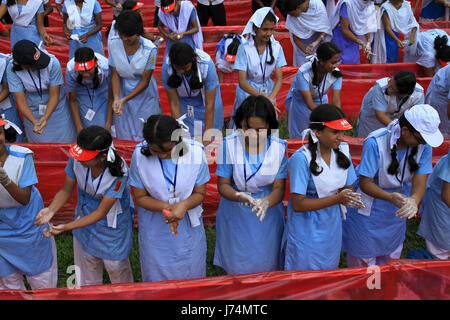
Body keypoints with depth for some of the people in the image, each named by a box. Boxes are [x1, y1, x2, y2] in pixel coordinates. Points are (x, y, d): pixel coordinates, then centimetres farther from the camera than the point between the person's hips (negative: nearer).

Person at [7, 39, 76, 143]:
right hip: (32, 112, 1)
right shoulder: (11, 69, -22)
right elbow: (20, 100, -22)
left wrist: (45, 117, -36)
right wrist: (34, 121, -37)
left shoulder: (53, 63, -27)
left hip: (57, 108, -1)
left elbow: (54, 95, -22)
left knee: (65, 142, 10)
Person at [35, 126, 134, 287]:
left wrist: (66, 227, -32)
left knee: (115, 265, 15)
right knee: (87, 263, 23)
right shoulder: (76, 160, -25)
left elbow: (101, 212, -27)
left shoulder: (118, 172, -35)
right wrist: (51, 210, -29)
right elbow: (66, 190, -9)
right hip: (84, 216, 4)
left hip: (112, 224, -4)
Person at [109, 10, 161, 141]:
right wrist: (116, 98, -23)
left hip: (144, 93, -2)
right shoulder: (113, 44, -13)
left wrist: (124, 100, -22)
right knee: (124, 134, 10)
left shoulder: (150, 49, -21)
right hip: (122, 90, 2)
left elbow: (145, 81, -15)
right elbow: (115, 74, -8)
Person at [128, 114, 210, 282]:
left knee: (191, 273, 18)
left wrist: (184, 205, -30)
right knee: (156, 274, 19)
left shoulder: (196, 152, -19)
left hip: (188, 224, 0)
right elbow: (140, 197, -10)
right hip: (154, 227, 0)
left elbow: (200, 193, -8)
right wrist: (165, 208, -29)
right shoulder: (140, 155, -19)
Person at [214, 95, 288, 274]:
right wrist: (239, 196, -34)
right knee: (236, 267, 18)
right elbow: (223, 185, -12)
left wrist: (266, 202, -36)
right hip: (235, 217, 0)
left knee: (266, 266, 18)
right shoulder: (229, 145, -15)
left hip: (267, 215, 1)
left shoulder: (279, 147, -13)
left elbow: (279, 188, -12)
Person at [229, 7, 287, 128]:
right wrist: (261, 96, -31)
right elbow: (242, 82, -18)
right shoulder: (245, 48, -16)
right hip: (248, 91, -3)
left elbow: (279, 79, -8)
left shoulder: (276, 47, -7)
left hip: (269, 90, 3)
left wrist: (271, 98, -26)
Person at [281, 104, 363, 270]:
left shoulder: (343, 150, -5)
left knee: (329, 269, 24)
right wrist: (337, 198, -27)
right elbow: (298, 204, -23)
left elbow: (348, 187, 5)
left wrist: (349, 198, -19)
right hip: (306, 228, -5)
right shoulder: (301, 158, -24)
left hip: (332, 225, 5)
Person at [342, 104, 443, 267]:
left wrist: (414, 201, -43)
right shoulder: (375, 143, -32)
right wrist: (390, 197, -45)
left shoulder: (423, 144, -19)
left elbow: (420, 181, -20)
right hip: (370, 205, -4)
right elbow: (365, 183, -27)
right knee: (364, 250, 13)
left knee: (392, 248, 26)